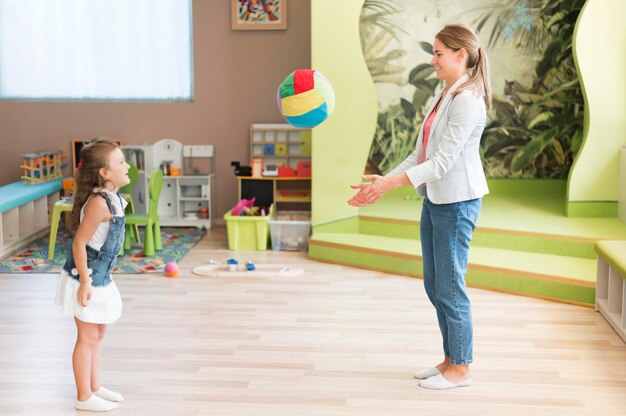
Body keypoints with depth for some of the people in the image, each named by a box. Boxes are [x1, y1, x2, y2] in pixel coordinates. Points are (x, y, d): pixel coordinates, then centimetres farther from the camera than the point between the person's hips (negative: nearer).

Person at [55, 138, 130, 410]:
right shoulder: (99, 203, -25)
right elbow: (79, 243, -24)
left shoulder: (112, 199, 3)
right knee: (88, 338, 3)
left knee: (97, 336, 19)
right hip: (86, 278, -9)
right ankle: (84, 398, 16)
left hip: (99, 277, 9)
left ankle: (94, 388, 34)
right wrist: (85, 282, -22)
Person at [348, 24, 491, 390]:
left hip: (457, 202, -10)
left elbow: (442, 161, -22)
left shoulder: (468, 100, -17)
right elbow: (421, 154, 14)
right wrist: (384, 182, 5)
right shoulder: (445, 96, 14)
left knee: (449, 287, -1)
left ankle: (461, 369, 13)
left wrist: (390, 184, -25)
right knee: (434, 285, 15)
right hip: (435, 199, 10)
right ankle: (451, 359, 28)